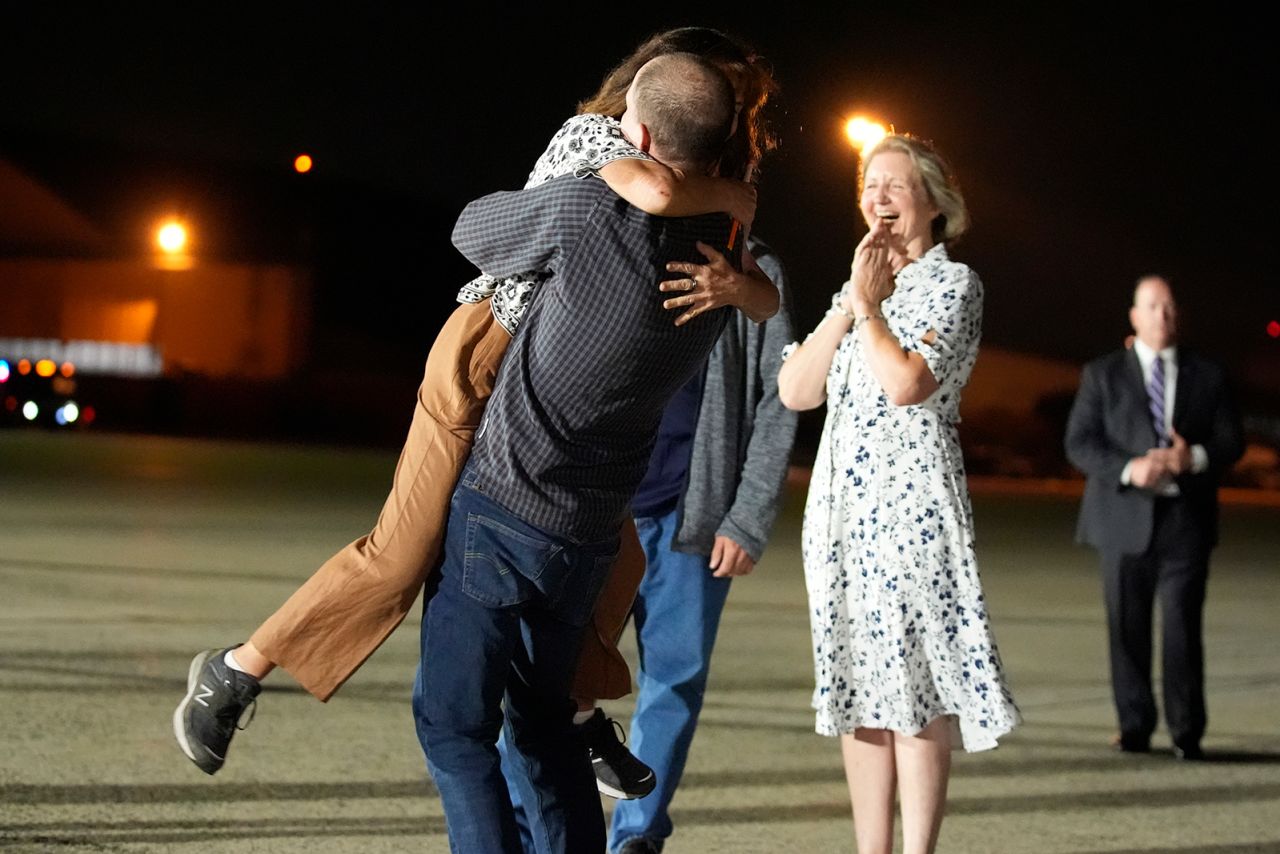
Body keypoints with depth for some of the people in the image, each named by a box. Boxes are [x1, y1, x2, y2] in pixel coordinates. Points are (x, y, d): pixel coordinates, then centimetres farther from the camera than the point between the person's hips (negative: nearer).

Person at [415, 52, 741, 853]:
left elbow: (473, 230, 1)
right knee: (544, 722, 20)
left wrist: (537, 199, 20)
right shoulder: (725, 258, -2)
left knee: (454, 722, 0)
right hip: (589, 537, 6)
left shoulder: (589, 209, -18)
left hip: (501, 515, -6)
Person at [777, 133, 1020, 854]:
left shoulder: (953, 281, -2)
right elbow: (796, 391, 7)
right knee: (860, 687, 7)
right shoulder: (858, 290, 19)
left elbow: (908, 382, -18)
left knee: (916, 685, -8)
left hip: (914, 503, -7)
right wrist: (851, 304, 0)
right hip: (841, 506, 7)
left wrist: (870, 306, -6)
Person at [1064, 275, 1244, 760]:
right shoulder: (1102, 374, 8)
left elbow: (1232, 442, 8)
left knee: (1183, 625, -6)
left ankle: (1187, 733, 0)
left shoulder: (1208, 376, 11)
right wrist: (1129, 469, -16)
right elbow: (1079, 443, 0)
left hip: (1185, 519, 0)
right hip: (1124, 519, 0)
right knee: (1127, 628, 2)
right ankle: (1135, 728, 11)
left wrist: (1195, 458, -14)